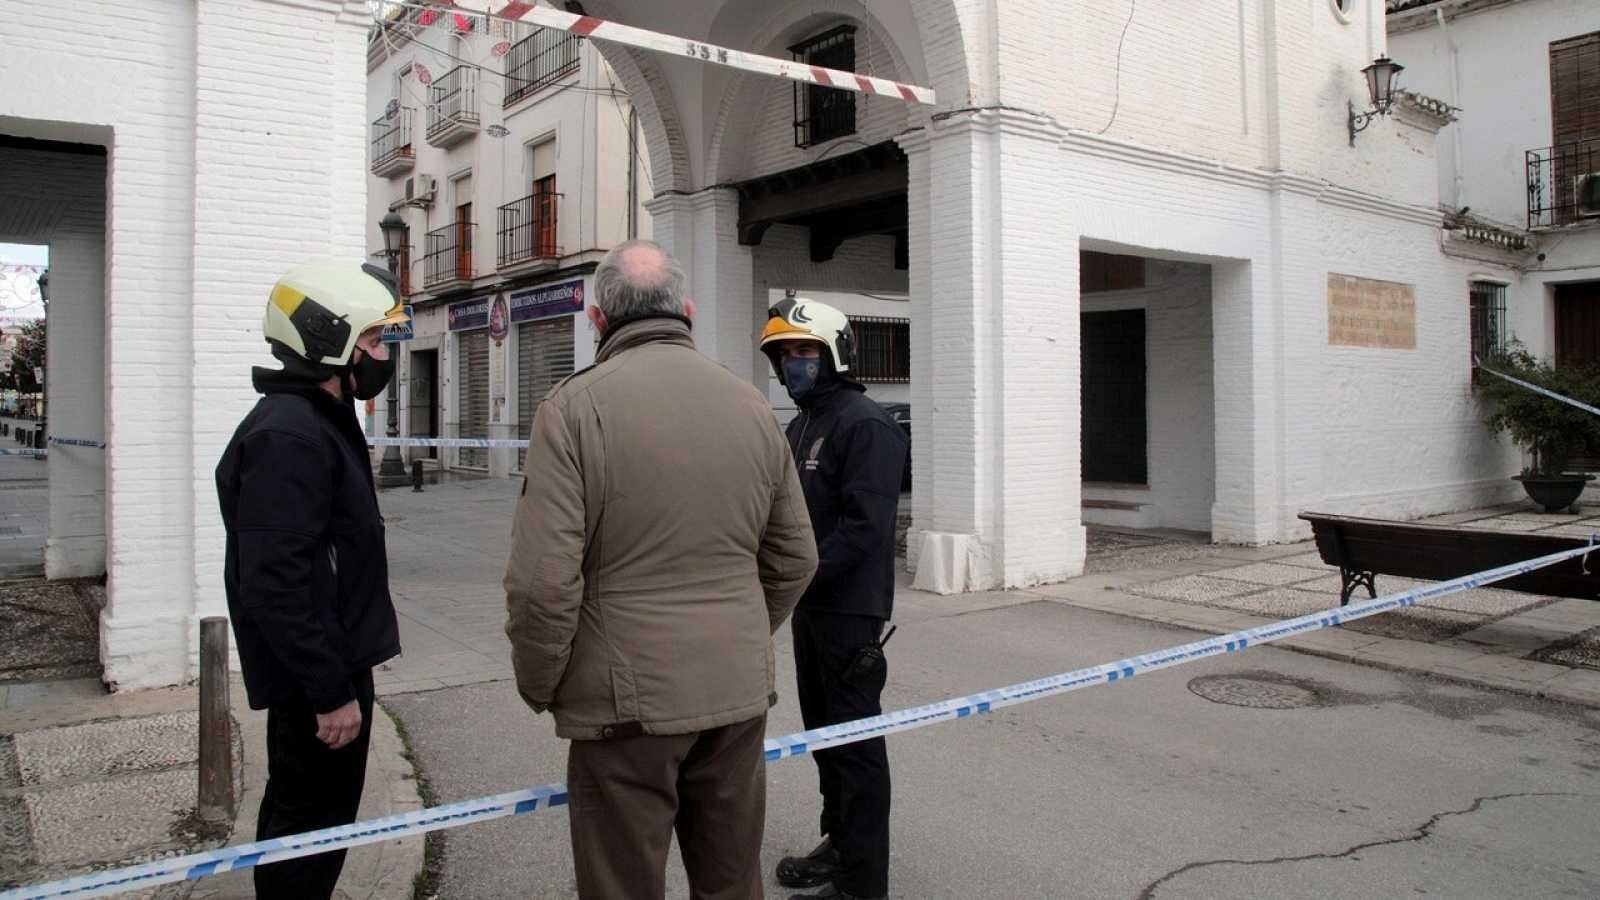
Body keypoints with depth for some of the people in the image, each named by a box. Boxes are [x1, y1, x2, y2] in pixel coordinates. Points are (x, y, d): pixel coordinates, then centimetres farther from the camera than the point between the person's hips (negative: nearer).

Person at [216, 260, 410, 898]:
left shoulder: (321, 421, 13)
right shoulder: (288, 438, -22)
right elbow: (276, 587, -27)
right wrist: (332, 691, -24)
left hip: (332, 661, 10)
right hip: (317, 677, -10)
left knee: (297, 811, 23)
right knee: (313, 823, 2)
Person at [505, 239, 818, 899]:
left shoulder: (575, 406, -12)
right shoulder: (752, 405, 2)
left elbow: (545, 581, -16)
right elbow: (794, 559, 8)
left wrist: (539, 687, 1)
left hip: (628, 702, -4)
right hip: (740, 696, 5)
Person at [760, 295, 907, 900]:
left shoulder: (865, 424, -15)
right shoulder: (801, 426, 15)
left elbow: (863, 526, -22)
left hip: (850, 611, -9)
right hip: (810, 607, 10)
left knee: (854, 739, -1)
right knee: (823, 729, 19)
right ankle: (839, 844, 35)